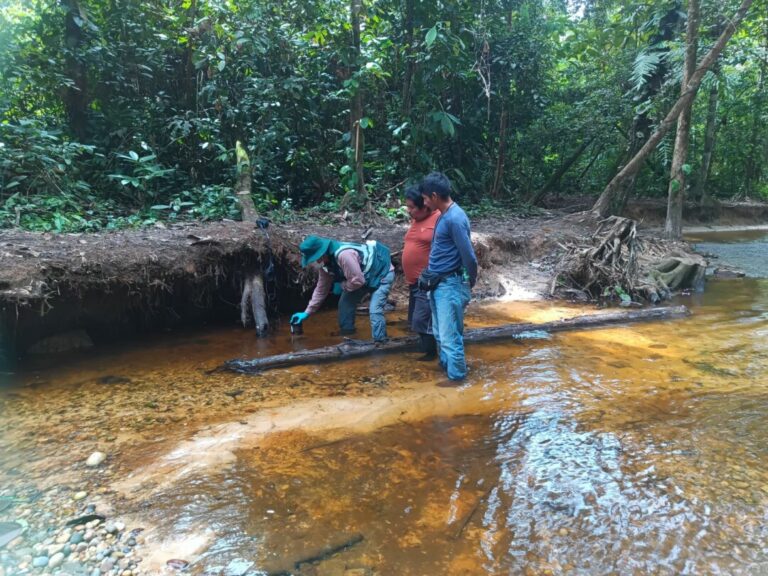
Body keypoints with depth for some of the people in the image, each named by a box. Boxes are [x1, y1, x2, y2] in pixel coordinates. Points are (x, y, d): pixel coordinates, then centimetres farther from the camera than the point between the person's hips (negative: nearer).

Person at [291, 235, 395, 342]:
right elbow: (321, 289, 4)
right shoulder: (326, 263, -5)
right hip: (365, 275, 9)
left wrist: (341, 286, -14)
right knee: (345, 303, 8)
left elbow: (358, 280, -33)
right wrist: (307, 312, 3)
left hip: (382, 273, -9)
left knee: (375, 311, -21)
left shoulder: (344, 255, -37)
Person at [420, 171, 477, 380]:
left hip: (450, 285, -10)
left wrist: (471, 283, -5)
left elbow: (469, 257, -19)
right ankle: (447, 367, 35)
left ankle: (457, 378, 10)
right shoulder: (444, 215, 10)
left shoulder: (455, 218, -21)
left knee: (450, 337, -3)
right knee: (440, 333, 19)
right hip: (437, 283, 10)